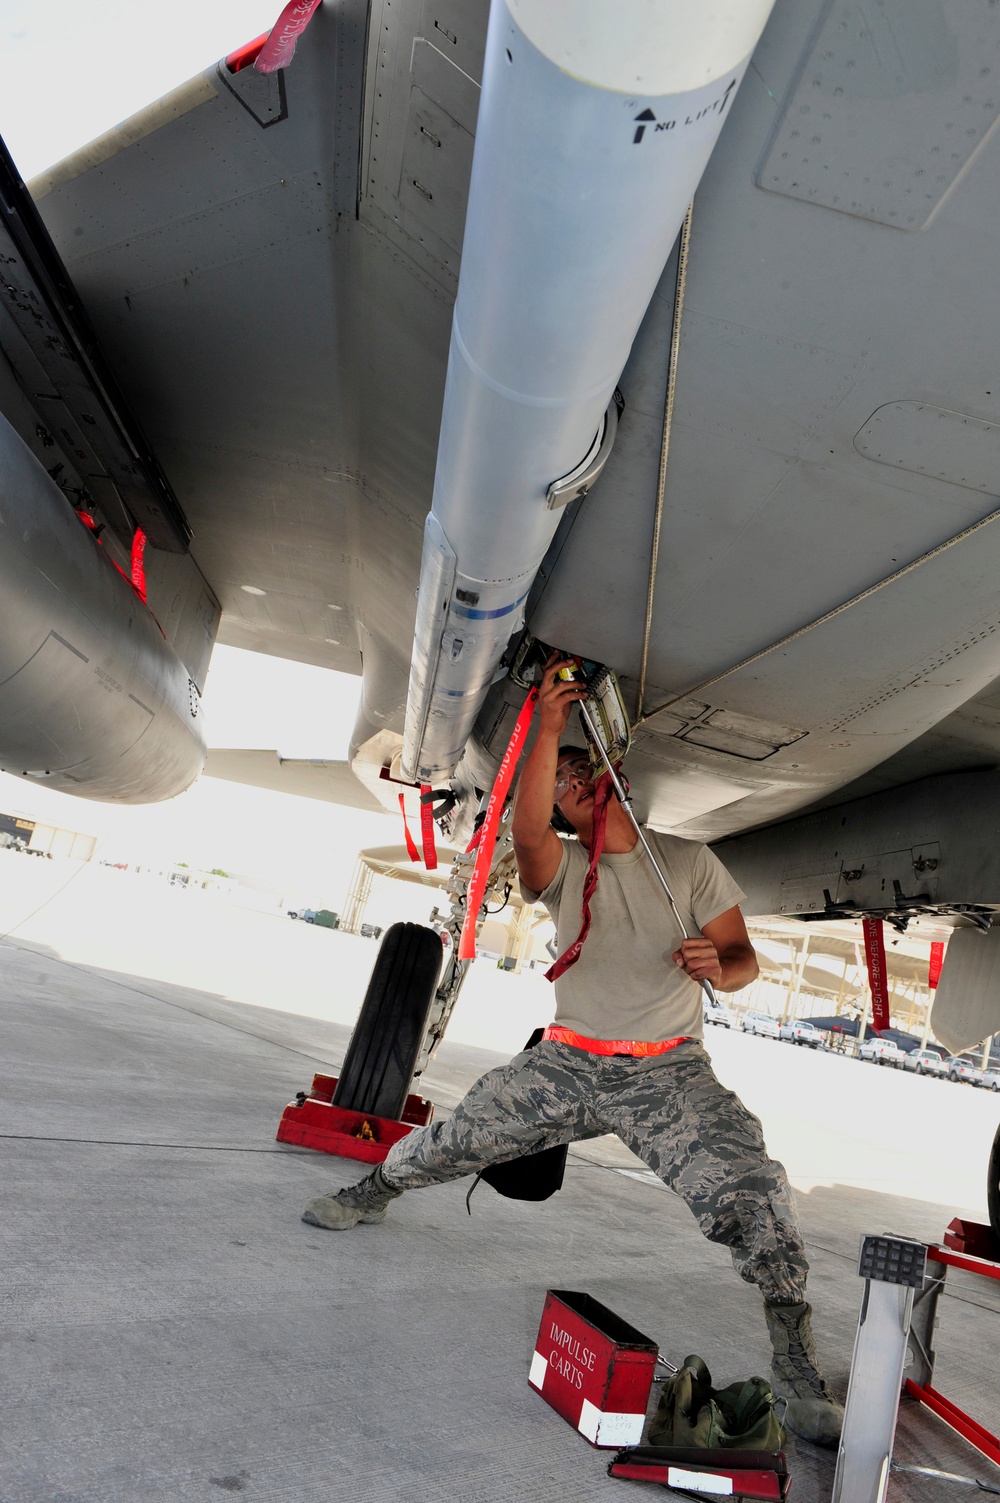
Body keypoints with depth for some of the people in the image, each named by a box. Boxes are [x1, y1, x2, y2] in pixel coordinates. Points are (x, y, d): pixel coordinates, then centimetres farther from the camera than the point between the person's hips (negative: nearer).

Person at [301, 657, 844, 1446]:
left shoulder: (689, 861, 0)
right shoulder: (560, 867, -1)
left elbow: (744, 959, 1)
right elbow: (526, 833, -25)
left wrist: (717, 964, -24)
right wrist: (548, 725, -31)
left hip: (669, 1072, -1)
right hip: (568, 1062, 2)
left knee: (753, 1196, -21)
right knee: (457, 1138, 1)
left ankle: (799, 1372, -3)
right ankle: (375, 1189, 34)